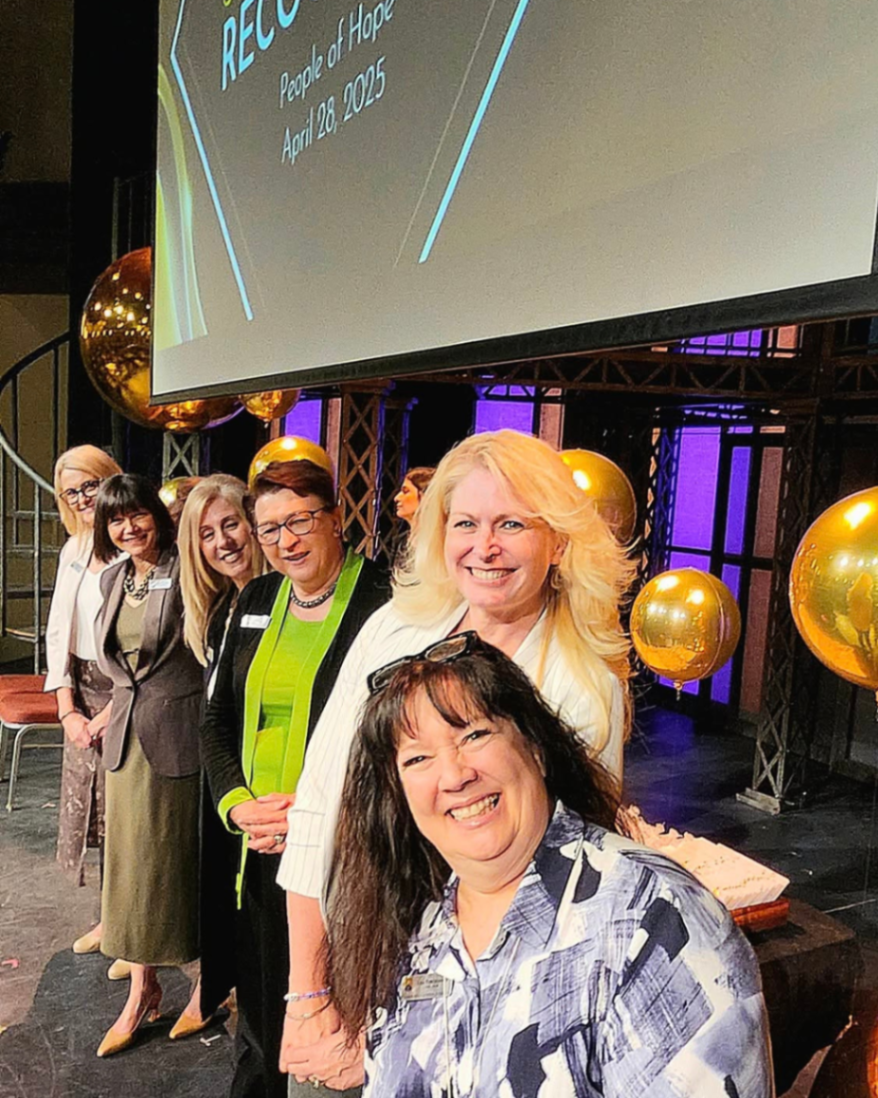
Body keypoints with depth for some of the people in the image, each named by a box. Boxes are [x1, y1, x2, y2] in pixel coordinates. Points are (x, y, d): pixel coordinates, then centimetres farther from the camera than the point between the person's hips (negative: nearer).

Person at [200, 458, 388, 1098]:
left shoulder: (384, 605, -12)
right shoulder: (255, 602, 7)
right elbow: (219, 719, 11)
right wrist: (238, 804, -4)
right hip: (259, 846, 5)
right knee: (260, 1007, 20)